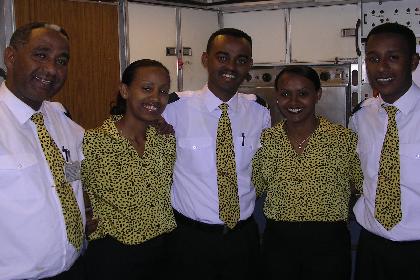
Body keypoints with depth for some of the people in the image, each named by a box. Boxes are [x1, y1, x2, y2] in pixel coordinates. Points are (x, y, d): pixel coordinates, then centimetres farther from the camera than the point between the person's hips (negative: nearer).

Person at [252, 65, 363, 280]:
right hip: (278, 243, 2)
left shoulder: (345, 139, -6)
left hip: (329, 245, -1)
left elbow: (364, 188, 0)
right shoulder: (265, 140, 1)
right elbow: (254, 188, 7)